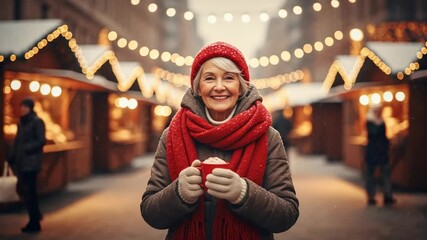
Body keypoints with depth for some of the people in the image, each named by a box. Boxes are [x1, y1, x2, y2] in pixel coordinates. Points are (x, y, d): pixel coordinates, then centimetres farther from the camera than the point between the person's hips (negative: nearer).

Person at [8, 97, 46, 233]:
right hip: (22, 162, 8)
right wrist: (13, 158, 7)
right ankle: (36, 215, 30)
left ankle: (34, 224, 5)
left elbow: (41, 141, -14)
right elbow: (17, 141, 15)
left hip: (31, 162, -8)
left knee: (30, 191, -4)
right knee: (21, 189, 11)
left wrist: (26, 149, -20)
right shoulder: (22, 123, 14)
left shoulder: (37, 122, -8)